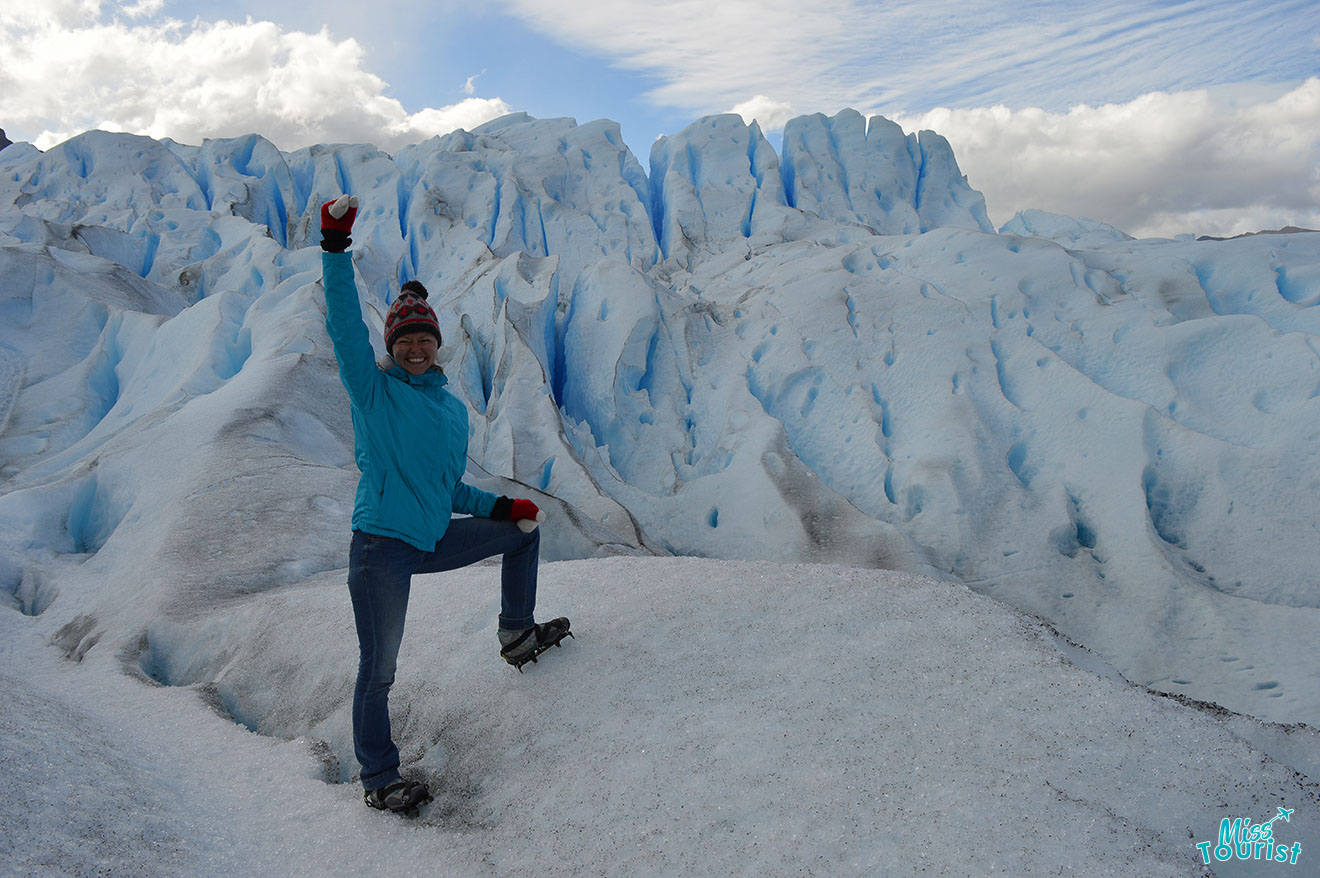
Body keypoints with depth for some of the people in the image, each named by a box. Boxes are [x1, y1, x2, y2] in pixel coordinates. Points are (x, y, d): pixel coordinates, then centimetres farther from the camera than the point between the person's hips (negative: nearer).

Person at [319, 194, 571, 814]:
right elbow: (344, 326, -17)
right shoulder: (373, 389, -2)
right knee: (378, 671, -3)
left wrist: (500, 507, 8)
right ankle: (378, 780, 17)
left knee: (523, 531, 17)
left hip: (431, 541, 6)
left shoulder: (454, 409, 14)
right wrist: (336, 247, -24)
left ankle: (517, 634, 30)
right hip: (381, 544, -6)